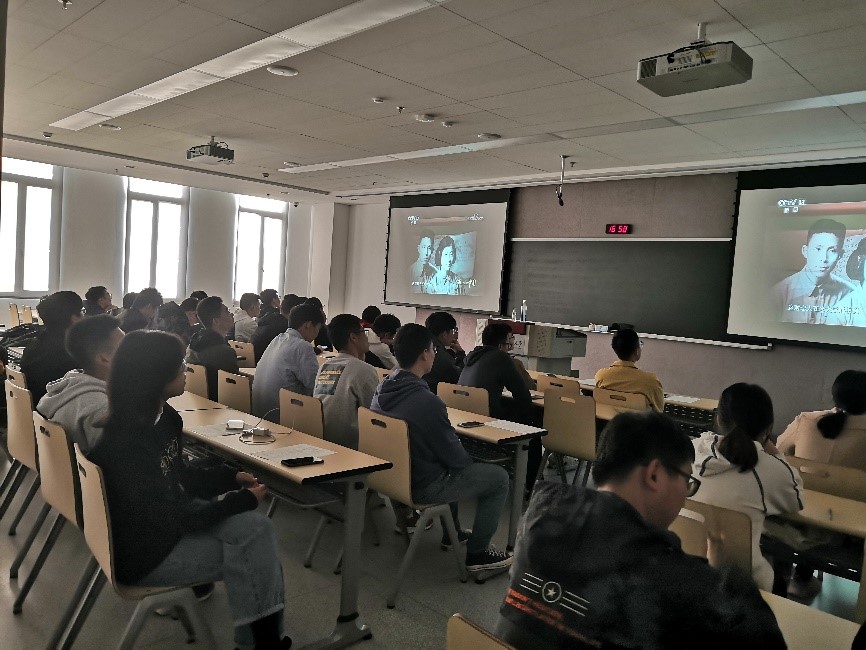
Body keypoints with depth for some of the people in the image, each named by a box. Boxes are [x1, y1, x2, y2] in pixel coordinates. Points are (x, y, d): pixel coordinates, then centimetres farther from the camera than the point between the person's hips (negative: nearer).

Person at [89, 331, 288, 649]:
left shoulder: (164, 416, -2)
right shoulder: (125, 443, -30)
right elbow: (174, 518, -26)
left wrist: (231, 478, -1)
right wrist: (244, 500, -17)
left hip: (166, 519, 8)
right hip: (143, 551, -8)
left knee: (258, 528, -7)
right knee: (248, 554, -8)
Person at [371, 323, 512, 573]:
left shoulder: (381, 390, -4)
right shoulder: (427, 402, -30)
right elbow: (455, 456, -19)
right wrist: (468, 460, 5)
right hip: (422, 487, -8)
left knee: (450, 467, 34)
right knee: (499, 477, 5)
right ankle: (476, 552, 11)